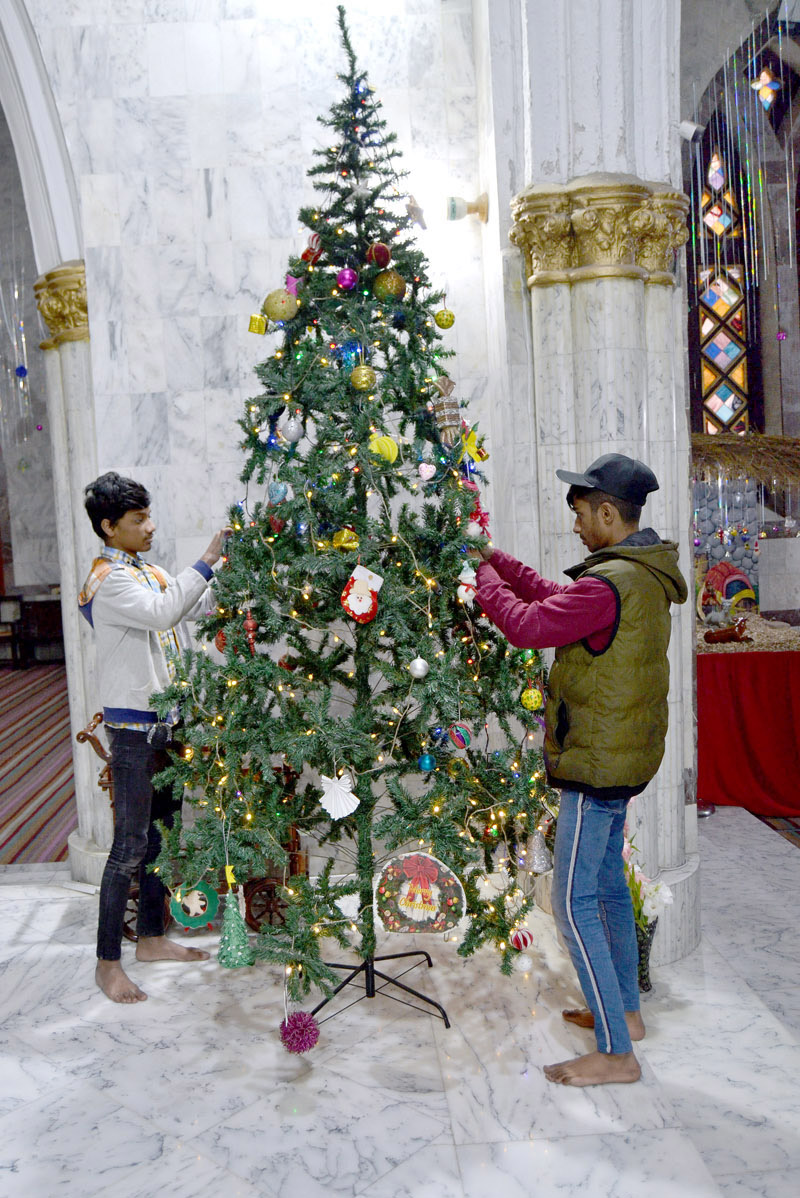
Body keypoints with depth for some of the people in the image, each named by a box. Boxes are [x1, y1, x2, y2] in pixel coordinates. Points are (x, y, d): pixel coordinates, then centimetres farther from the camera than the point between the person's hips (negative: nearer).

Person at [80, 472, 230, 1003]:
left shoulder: (149, 572, 14)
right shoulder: (108, 581, -15)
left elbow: (202, 607, 15)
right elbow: (163, 612, -30)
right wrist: (208, 559, -25)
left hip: (167, 722, 9)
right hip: (135, 728, -9)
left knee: (162, 833, 16)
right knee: (131, 844, -4)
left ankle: (152, 937, 30)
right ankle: (108, 962, 9)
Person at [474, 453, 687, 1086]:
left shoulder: (608, 585, -24)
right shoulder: (643, 577, 9)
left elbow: (527, 626, -23)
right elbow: (552, 597, 16)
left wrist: (483, 579, -6)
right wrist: (494, 558, 14)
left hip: (596, 762, -10)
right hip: (623, 756, 10)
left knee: (575, 902, -2)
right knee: (609, 883, 21)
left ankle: (617, 1053, 7)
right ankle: (625, 1011, 37)